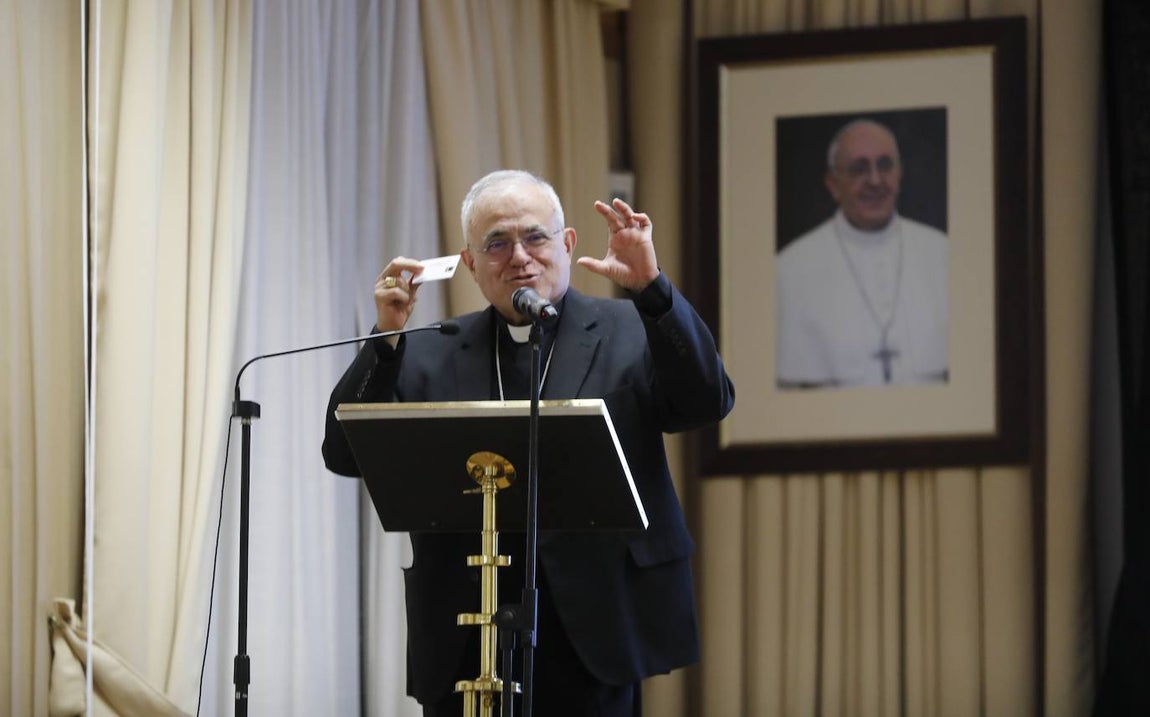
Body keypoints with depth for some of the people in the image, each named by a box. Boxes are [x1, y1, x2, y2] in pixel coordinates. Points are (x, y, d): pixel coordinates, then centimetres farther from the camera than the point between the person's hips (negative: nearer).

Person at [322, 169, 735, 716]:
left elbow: (708, 403, -10)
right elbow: (345, 455, 3)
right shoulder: (430, 356, 11)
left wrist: (650, 287, -20)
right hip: (464, 645, 2)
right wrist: (387, 339, -9)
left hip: (592, 636, -2)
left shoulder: (628, 333, 6)